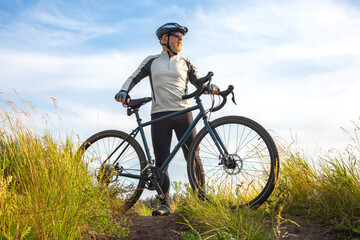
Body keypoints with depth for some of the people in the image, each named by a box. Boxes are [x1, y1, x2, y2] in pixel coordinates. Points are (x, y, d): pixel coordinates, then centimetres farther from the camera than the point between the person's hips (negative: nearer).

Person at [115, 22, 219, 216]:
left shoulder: (185, 63, 16)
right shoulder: (151, 61, 14)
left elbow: (200, 83, 11)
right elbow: (134, 78, 15)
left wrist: (212, 88, -12)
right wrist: (124, 91, -5)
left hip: (183, 113, 1)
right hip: (159, 115, 0)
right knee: (161, 161, -4)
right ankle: (165, 203, -1)